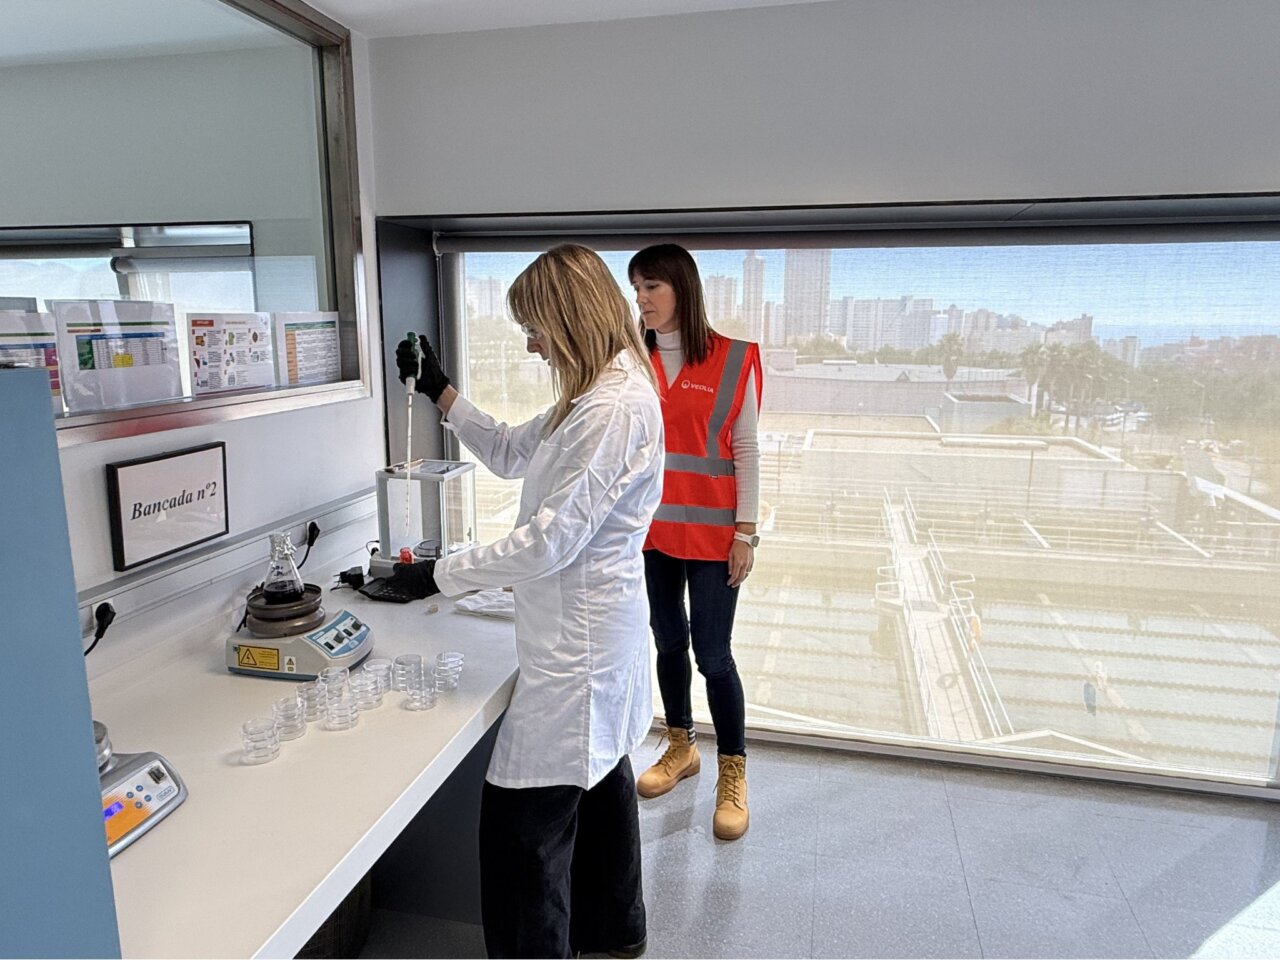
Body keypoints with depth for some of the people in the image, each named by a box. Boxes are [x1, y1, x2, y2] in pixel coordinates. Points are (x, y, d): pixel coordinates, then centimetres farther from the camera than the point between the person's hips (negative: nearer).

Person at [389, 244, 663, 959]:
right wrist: (441, 391, 12)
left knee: (526, 819, -1)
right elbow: (511, 453, 20)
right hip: (598, 623, 11)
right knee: (601, 777, 25)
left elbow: (549, 540, -25)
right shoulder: (597, 394, 10)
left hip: (578, 638, -11)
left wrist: (441, 574, -16)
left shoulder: (614, 408, -23)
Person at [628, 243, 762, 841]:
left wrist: (745, 531, -9)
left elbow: (746, 451, -5)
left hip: (711, 533, -4)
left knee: (712, 653, 0)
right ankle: (681, 747, 37)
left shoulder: (734, 360, -6)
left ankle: (733, 774, 19)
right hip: (652, 529, 4)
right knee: (669, 642, 16)